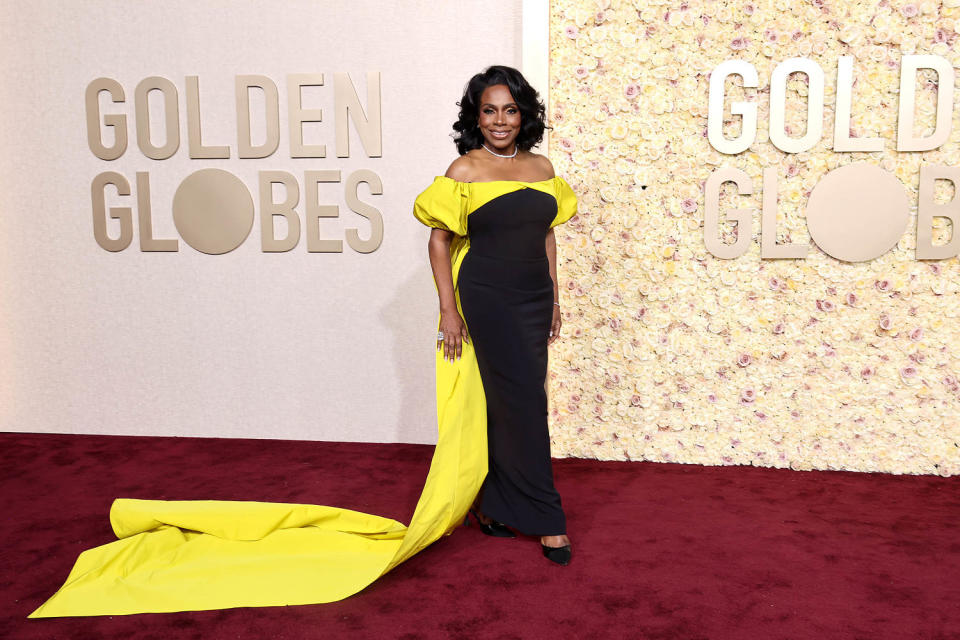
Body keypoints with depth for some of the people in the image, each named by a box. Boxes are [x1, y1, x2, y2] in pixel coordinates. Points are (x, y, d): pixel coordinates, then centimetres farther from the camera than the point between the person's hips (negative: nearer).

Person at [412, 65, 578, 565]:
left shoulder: (542, 167, 8)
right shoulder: (464, 171, -6)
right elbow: (439, 239, -5)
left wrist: (554, 298, 14)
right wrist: (448, 309, -10)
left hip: (533, 298, 5)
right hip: (488, 298, -5)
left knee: (505, 404, 12)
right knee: (525, 402, -5)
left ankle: (492, 506, 26)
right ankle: (545, 518, 6)